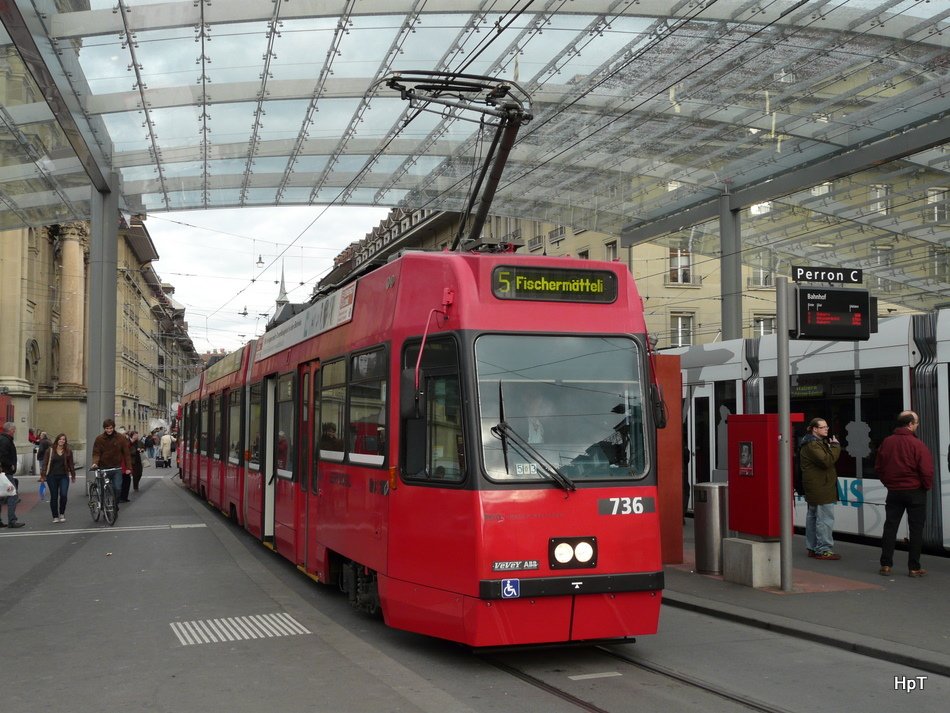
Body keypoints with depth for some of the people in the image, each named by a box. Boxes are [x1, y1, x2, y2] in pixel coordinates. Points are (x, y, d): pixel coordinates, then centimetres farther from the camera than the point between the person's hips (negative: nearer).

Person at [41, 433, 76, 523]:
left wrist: (73, 475, 13)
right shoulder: (51, 450, 1)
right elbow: (46, 463, 3)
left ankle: (62, 514, 8)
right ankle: (55, 516, 14)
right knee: (54, 497, 4)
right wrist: (43, 475, 0)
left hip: (64, 476, 0)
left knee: (63, 495, -13)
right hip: (52, 476, 0)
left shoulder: (68, 451, 5)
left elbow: (70, 464, 11)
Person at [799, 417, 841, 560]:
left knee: (812, 517, 15)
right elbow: (826, 461, -26)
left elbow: (826, 460, 22)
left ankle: (812, 548, 23)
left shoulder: (817, 442, 19)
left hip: (814, 488, 12)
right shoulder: (812, 445, -17)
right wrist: (836, 446, -16)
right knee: (825, 519, -12)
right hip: (821, 488, -12)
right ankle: (824, 550, -11)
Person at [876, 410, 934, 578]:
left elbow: (878, 467, 8)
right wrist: (927, 486, 0)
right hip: (915, 492, -4)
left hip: (894, 492, 4)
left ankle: (885, 565, 8)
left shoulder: (887, 442, 1)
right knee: (916, 529, 5)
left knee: (890, 527, 9)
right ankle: (914, 567, 6)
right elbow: (926, 470, -17)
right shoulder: (917, 444, -16)